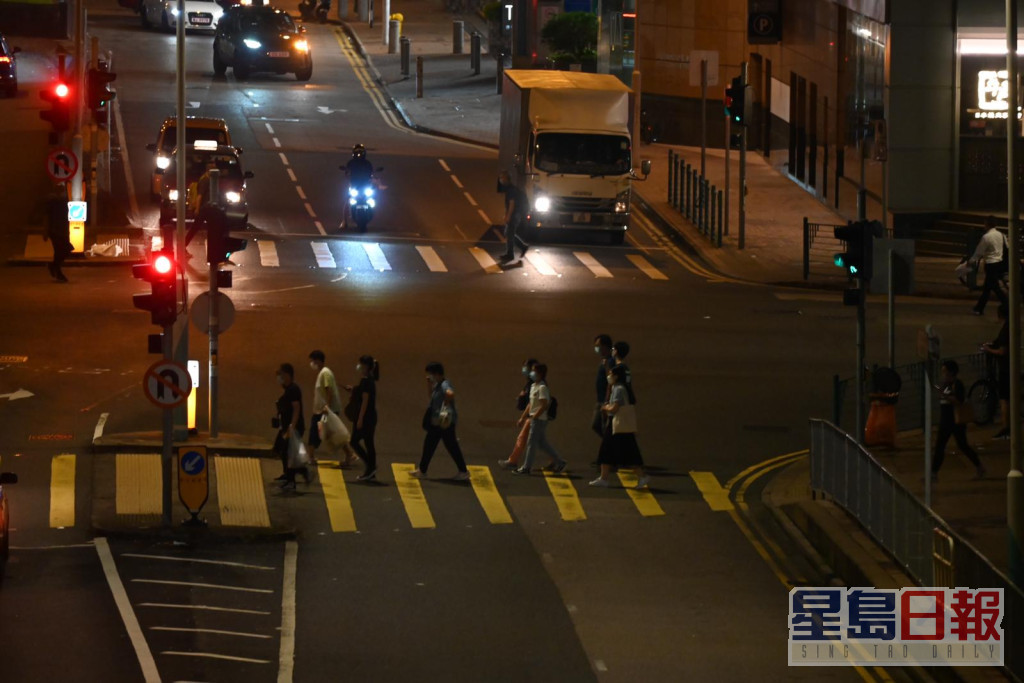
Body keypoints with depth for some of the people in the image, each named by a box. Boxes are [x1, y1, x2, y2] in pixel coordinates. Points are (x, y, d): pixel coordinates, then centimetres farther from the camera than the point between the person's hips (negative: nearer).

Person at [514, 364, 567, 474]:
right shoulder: (534, 386, 14)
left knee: (531, 443, -5)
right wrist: (523, 418, 19)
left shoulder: (542, 387, -15)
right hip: (535, 419, 10)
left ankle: (526, 467, -1)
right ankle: (558, 462, 18)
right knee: (543, 443, 12)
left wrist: (532, 418, -20)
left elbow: (544, 405, -20)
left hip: (539, 419, -10)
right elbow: (530, 404, 21)